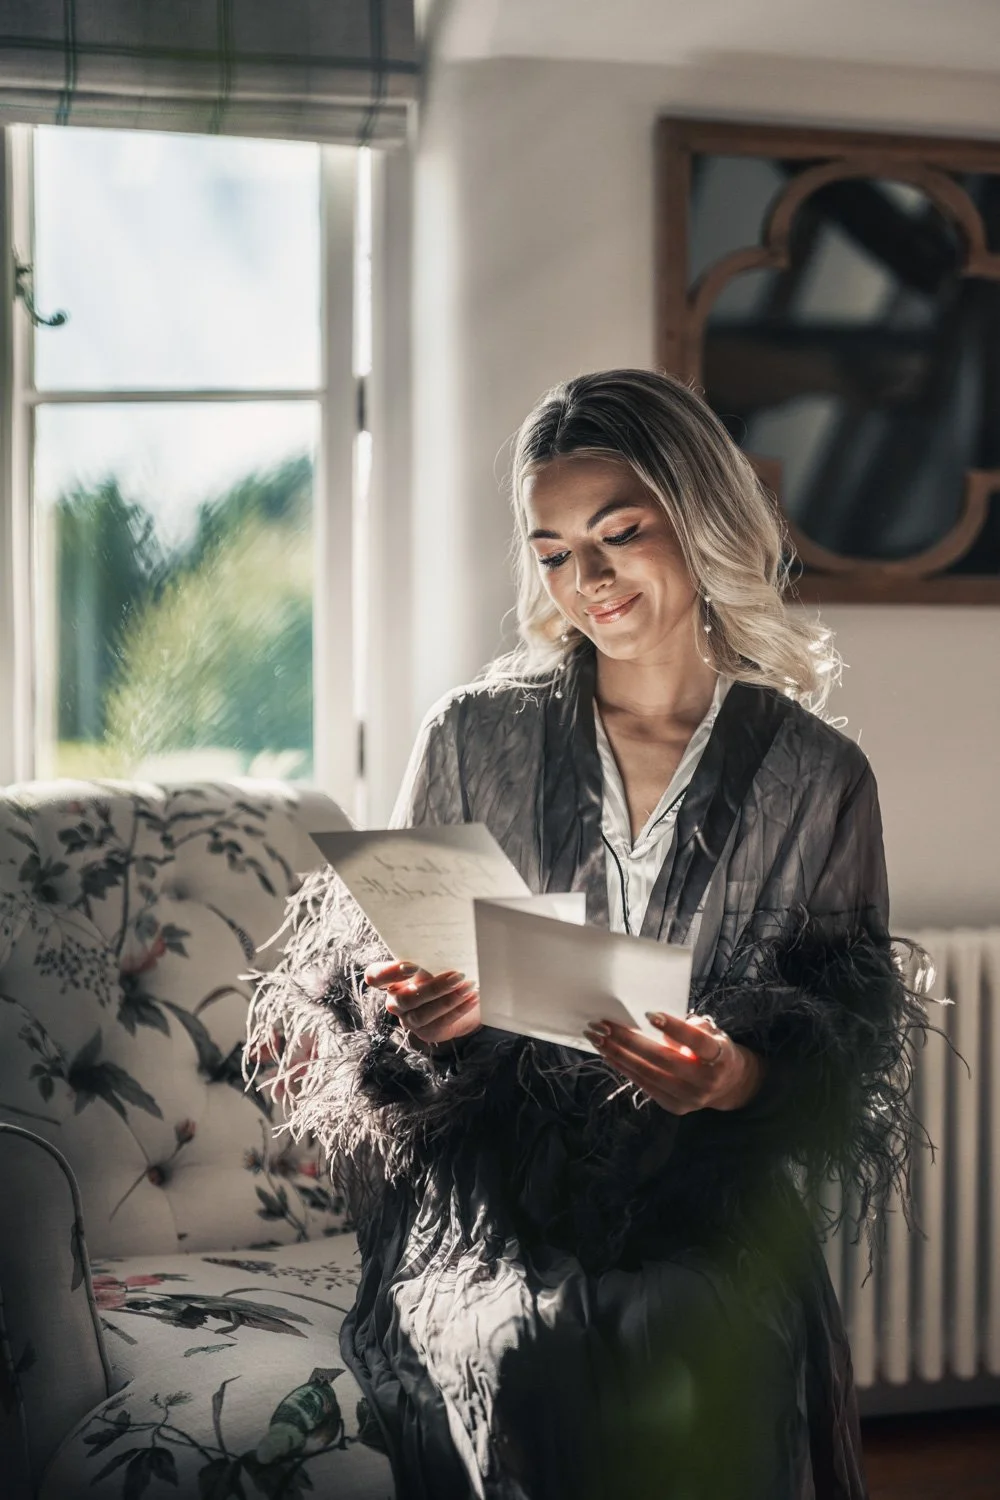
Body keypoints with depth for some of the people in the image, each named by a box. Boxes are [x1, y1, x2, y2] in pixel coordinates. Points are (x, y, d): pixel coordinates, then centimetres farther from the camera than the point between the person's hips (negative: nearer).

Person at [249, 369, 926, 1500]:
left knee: (685, 1344, -33)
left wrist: (746, 1074, -17)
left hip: (711, 1183, 0)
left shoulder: (818, 776, 6)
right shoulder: (474, 738, 7)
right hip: (489, 1172, 1)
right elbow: (372, 953, 12)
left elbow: (855, 1028, 5)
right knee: (526, 1348, -32)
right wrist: (409, 1011, -13)